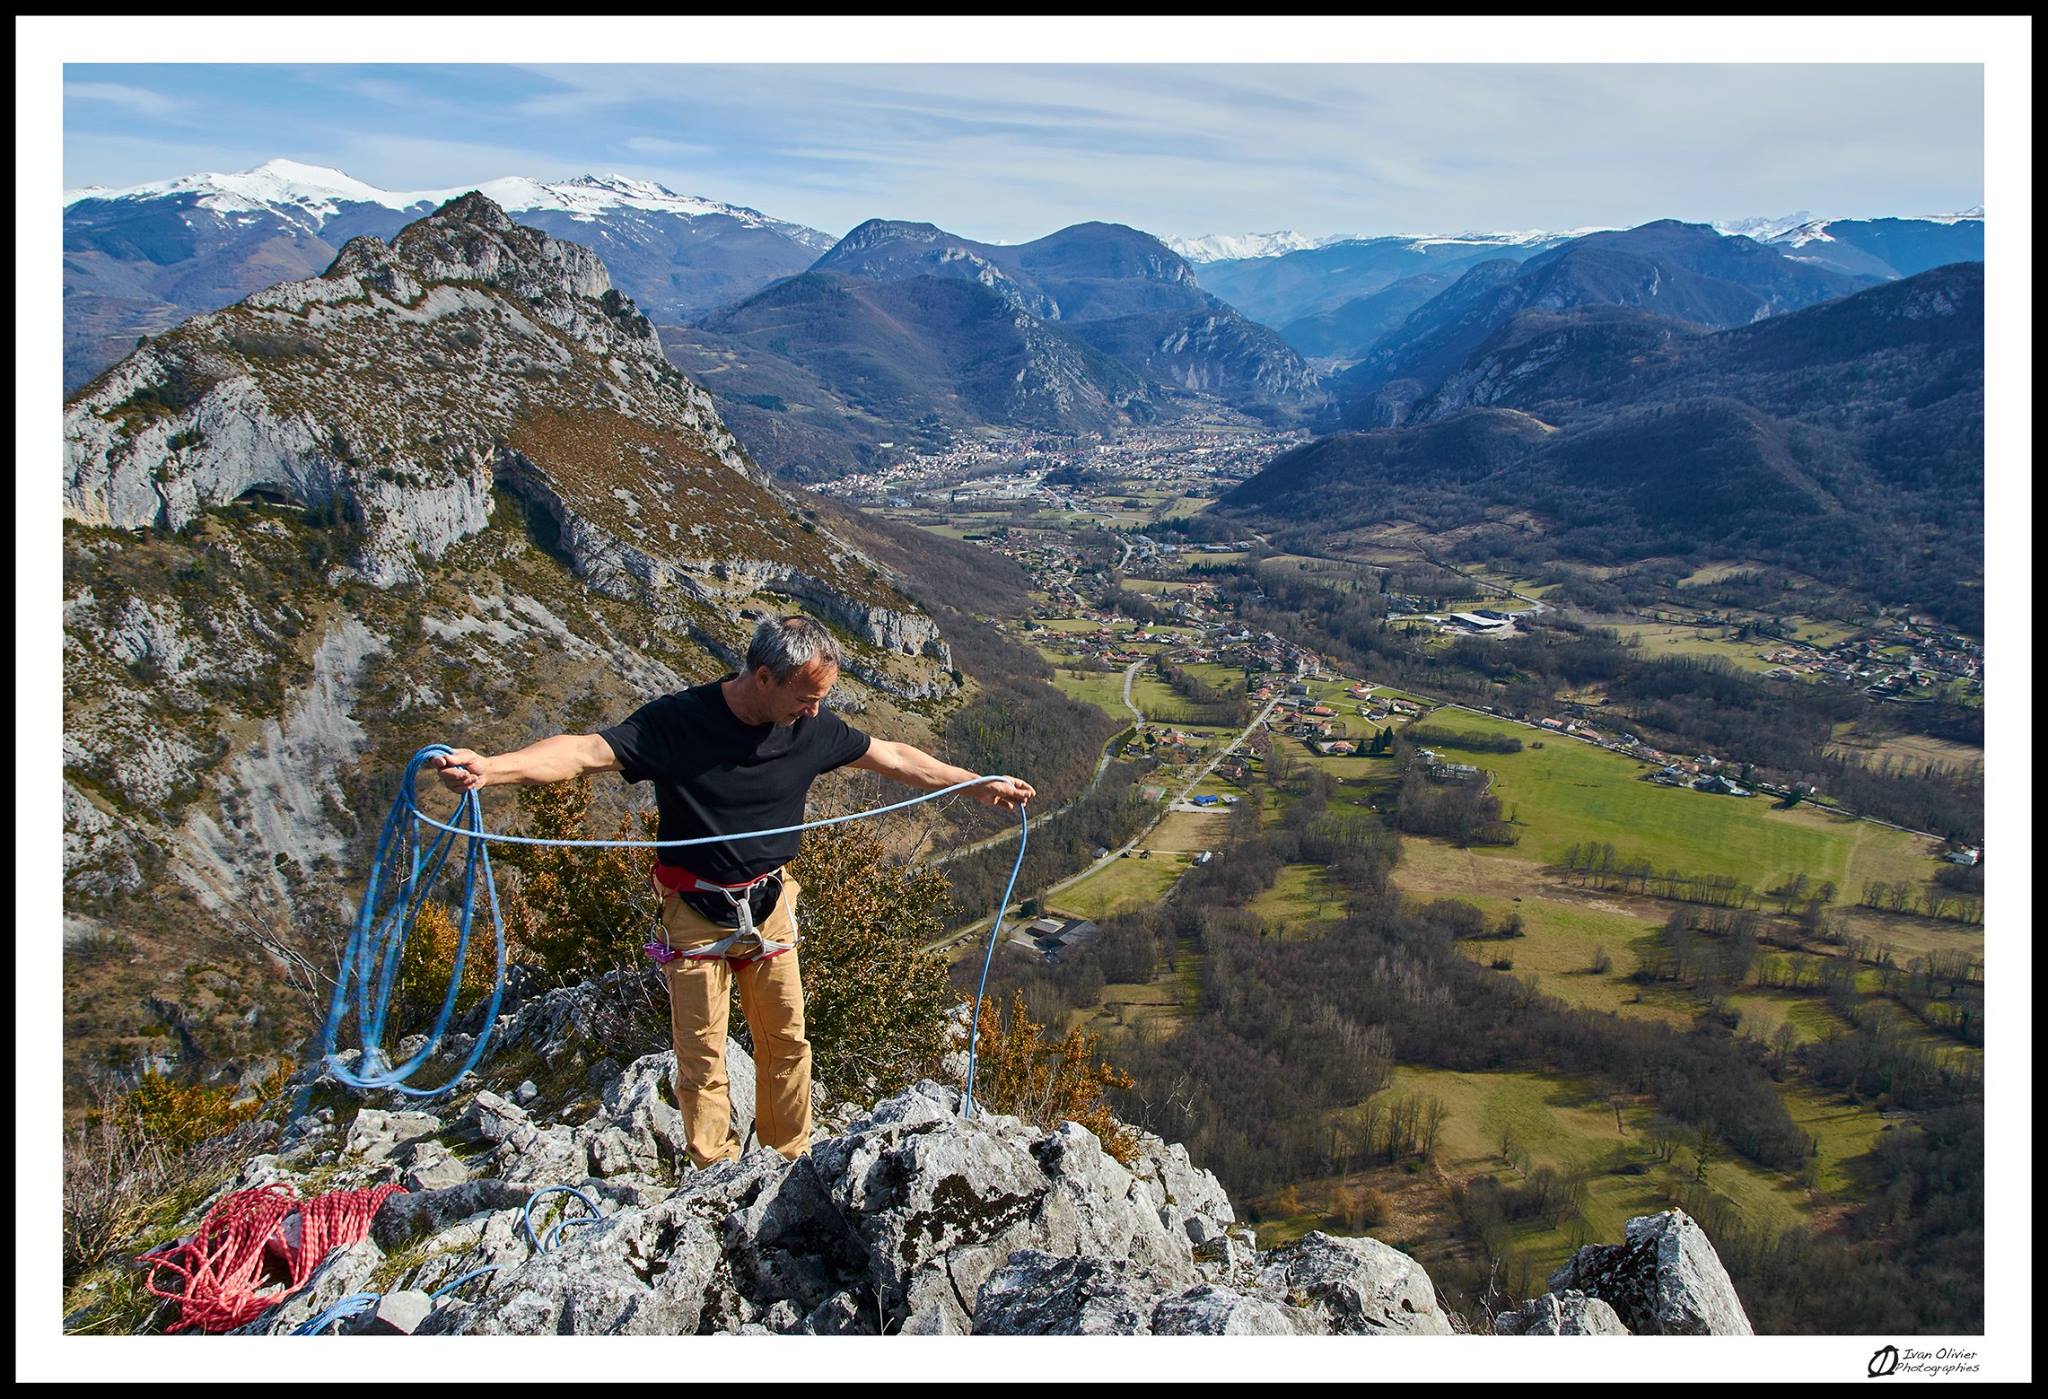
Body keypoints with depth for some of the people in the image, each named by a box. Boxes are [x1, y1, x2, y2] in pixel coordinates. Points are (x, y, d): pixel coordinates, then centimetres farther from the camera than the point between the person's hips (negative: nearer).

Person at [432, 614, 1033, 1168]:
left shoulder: (811, 728, -6)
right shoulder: (678, 721, -21)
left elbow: (895, 758, 7)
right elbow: (587, 751, -32)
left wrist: (981, 785, 13)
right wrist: (488, 768, -48)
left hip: (770, 907, 4)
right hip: (696, 912, -4)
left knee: (787, 1042, 13)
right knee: (703, 1057, 3)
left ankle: (791, 1164, 32)